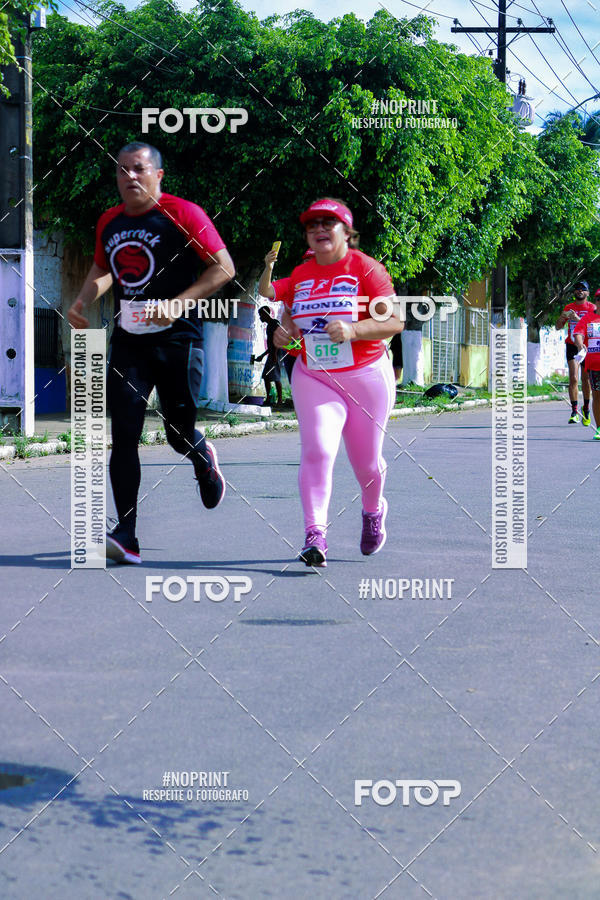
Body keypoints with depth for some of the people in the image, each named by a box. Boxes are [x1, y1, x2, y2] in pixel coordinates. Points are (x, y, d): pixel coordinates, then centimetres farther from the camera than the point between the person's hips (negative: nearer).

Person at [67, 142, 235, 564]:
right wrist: (83, 300, 7)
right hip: (128, 341, 4)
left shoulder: (183, 214, -8)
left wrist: (180, 303, -20)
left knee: (179, 434, 1)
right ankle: (126, 536, -6)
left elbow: (224, 267, -10)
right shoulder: (109, 223, 10)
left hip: (177, 340, -4)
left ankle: (204, 458, 41)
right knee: (124, 435, -6)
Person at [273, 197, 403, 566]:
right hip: (313, 378, 2)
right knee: (317, 449, -18)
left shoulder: (366, 268, -7)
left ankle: (373, 511, 41)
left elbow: (395, 321, -12)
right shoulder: (299, 275, 7)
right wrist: (283, 332, -3)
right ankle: (315, 535, -21)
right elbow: (291, 317, 21)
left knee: (366, 460, 9)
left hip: (366, 377, -2)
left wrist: (352, 331, -27)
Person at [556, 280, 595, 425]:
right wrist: (562, 317, -10)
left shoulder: (591, 307, 1)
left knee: (585, 379, 7)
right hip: (572, 346, 1)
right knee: (573, 378, -13)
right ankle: (574, 412, -16)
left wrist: (578, 319, -26)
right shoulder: (569, 307, 9)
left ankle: (586, 408, 27)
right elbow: (558, 326, 11)